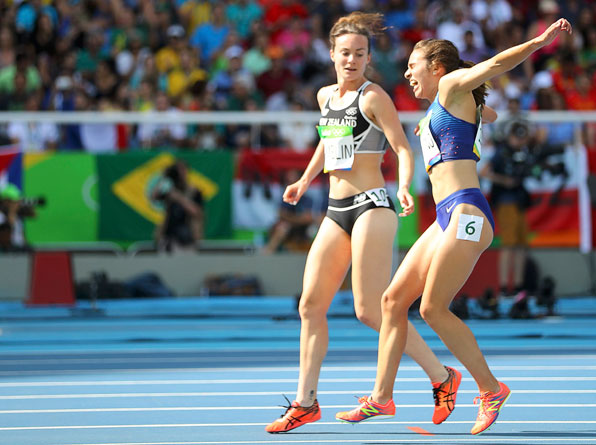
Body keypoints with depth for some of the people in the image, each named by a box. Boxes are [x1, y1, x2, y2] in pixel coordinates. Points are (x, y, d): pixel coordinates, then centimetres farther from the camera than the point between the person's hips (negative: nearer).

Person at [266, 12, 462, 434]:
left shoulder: (373, 96, -8)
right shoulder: (326, 96, 14)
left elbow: (404, 149, -14)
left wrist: (404, 187, -31)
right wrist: (305, 181, 29)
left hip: (371, 207, -8)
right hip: (337, 211, 8)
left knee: (371, 310, -12)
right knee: (311, 305, 3)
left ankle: (442, 376, 1)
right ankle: (305, 402, 10)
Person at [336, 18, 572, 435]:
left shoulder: (452, 85, 1)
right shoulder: (441, 106, 24)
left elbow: (494, 64, -15)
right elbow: (490, 114, 43)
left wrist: (541, 41, -27)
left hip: (466, 212, -10)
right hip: (448, 217, 10)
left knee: (433, 309, -11)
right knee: (394, 299, 6)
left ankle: (491, 388, -1)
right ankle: (381, 397, 9)